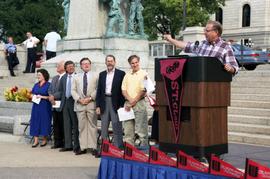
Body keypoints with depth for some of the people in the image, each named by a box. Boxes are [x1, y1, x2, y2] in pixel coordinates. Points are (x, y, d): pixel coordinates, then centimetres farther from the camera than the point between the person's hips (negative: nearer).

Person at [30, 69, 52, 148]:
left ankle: (44, 140, 12)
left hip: (45, 106, -5)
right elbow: (32, 94, 19)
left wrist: (42, 97, -15)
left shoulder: (48, 85, -4)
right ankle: (36, 140, 5)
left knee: (44, 122, -1)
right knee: (35, 122, 1)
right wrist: (34, 97, -2)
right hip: (36, 106, 5)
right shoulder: (36, 85, 12)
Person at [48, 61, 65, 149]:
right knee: (55, 124, 9)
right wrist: (51, 96, -1)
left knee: (62, 124, -3)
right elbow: (50, 89, 20)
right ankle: (57, 142, 16)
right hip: (54, 105, 8)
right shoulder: (54, 78, 18)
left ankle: (64, 143, 4)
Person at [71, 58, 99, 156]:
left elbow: (98, 89, -1)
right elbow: (73, 90, 9)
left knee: (92, 126, -2)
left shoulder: (95, 76, 8)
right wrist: (79, 99, -6)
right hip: (79, 104, 2)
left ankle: (93, 147, 0)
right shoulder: (76, 77, 17)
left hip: (92, 104, -2)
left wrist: (90, 98, -12)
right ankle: (83, 147, 6)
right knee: (82, 126, 3)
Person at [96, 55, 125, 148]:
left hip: (115, 102, -4)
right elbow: (99, 90, 12)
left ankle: (118, 148, 3)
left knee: (117, 127, -2)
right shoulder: (102, 74, 13)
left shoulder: (121, 74, 0)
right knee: (104, 127, 8)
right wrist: (98, 106, 5)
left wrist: (121, 105, -9)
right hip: (104, 102, 4)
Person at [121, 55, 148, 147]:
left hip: (139, 103, -5)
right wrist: (130, 100, -8)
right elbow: (123, 90, 9)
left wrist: (134, 101, -9)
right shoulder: (127, 75, 16)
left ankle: (144, 148, -2)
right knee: (128, 130, 7)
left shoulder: (143, 74, 0)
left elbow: (143, 90, -7)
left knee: (141, 129, -6)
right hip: (128, 104, 5)